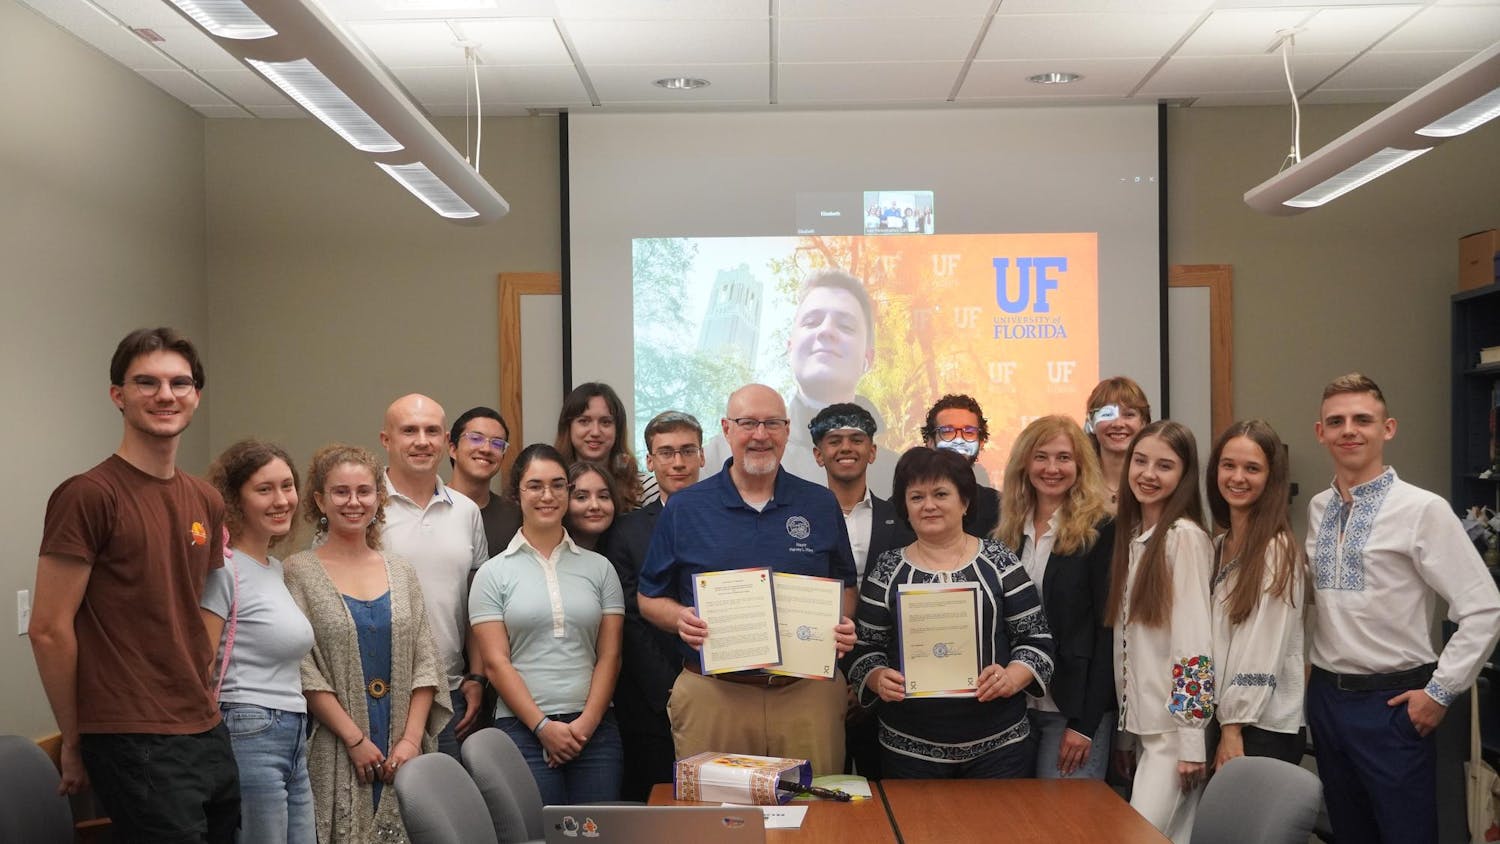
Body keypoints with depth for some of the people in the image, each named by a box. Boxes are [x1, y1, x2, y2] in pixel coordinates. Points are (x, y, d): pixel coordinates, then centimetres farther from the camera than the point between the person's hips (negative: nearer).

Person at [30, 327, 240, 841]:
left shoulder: (206, 502, 10)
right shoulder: (88, 496, -11)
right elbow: (49, 630, -11)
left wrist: (205, 705, 9)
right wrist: (74, 743, -4)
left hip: (209, 736, 7)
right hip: (135, 746, -7)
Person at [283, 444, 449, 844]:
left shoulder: (401, 571, 12)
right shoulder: (298, 572, -1)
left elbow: (425, 664, 8)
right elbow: (304, 671, -8)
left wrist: (412, 738, -4)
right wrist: (355, 740, -12)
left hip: (402, 754, 3)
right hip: (333, 755, -3)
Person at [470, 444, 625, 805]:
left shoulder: (599, 568, 10)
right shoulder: (494, 573, 5)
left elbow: (610, 656, 6)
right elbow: (496, 662, -2)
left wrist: (587, 723, -7)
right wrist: (543, 726, -10)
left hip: (594, 729, 2)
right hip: (523, 728, -2)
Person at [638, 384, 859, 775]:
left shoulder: (821, 505, 9)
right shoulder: (684, 509, 4)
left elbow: (845, 586, 16)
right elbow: (651, 598, 9)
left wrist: (843, 626, -5)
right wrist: (680, 618, -12)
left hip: (808, 694, 1)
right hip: (712, 695, -1)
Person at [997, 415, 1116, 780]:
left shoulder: (1102, 532, -6)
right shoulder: (1009, 534, 10)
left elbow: (1108, 631, -9)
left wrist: (1085, 722, -13)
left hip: (1077, 709, -5)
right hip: (1013, 707, 5)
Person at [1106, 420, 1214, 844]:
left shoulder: (1185, 538, -12)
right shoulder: (1128, 535, 11)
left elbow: (1195, 639, -16)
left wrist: (1192, 739, -17)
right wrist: (1123, 731, 14)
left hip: (1174, 725, -7)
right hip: (1140, 722, 7)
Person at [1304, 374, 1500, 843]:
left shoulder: (1422, 509, -12)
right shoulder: (1317, 510, 6)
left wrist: (1440, 691, -11)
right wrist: (1320, 686, 10)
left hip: (1391, 703, -6)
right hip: (1325, 696, 6)